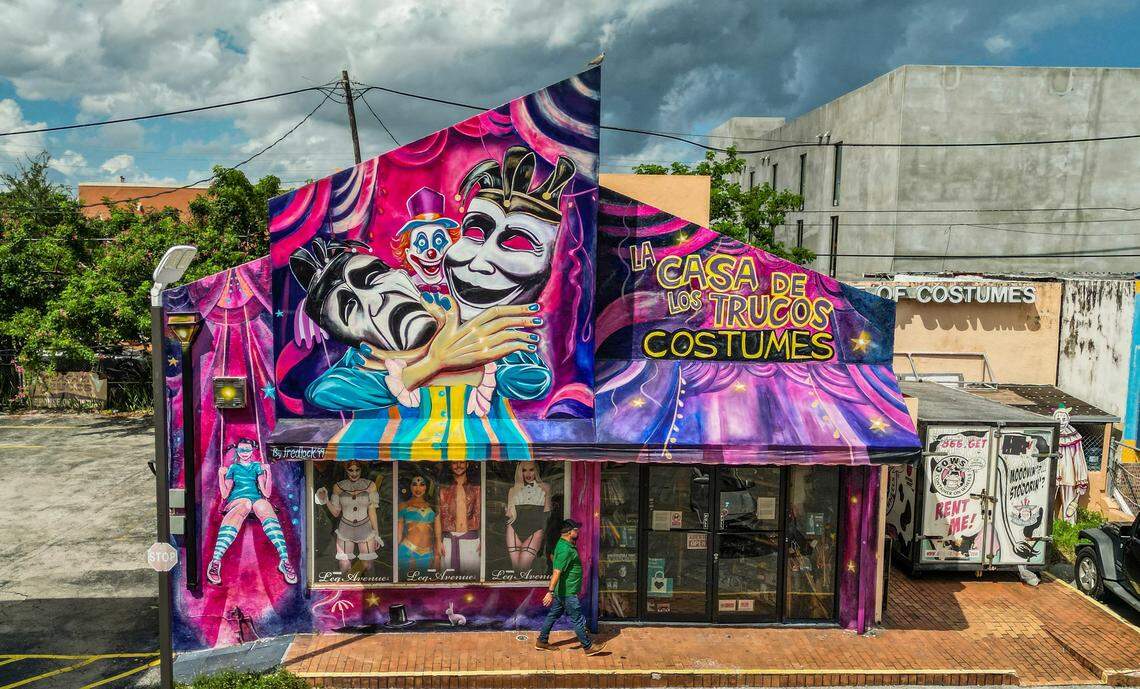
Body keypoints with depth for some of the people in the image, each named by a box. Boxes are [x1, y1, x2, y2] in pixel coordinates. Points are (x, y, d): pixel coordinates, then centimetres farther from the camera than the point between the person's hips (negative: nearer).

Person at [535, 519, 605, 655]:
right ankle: (588, 647, 11)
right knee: (578, 619, 1)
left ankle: (542, 642, 28)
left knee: (553, 615, 18)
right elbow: (557, 572, -29)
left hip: (561, 591, 10)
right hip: (567, 592, -10)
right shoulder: (565, 549, -25)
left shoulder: (563, 544, 7)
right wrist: (550, 592, -31)